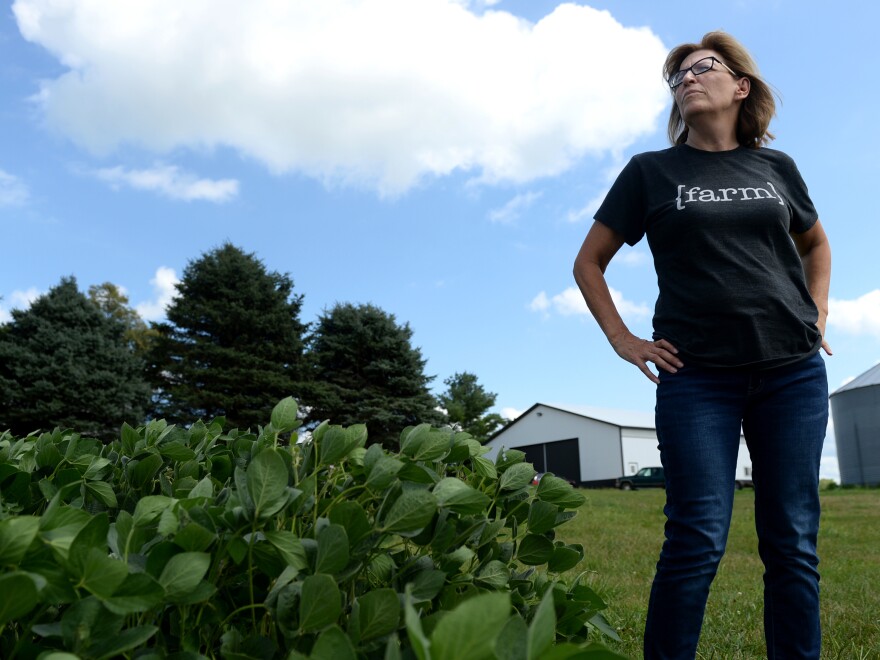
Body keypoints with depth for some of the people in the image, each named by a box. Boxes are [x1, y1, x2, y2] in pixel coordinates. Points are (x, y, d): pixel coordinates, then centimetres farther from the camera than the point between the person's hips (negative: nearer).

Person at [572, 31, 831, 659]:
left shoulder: (775, 167, 12)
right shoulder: (651, 171, 5)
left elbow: (816, 243, 29)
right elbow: (589, 262, 8)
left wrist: (818, 313, 15)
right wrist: (622, 340, 1)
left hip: (793, 373, 3)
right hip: (697, 378, -3)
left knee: (793, 544, 6)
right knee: (698, 540, -6)